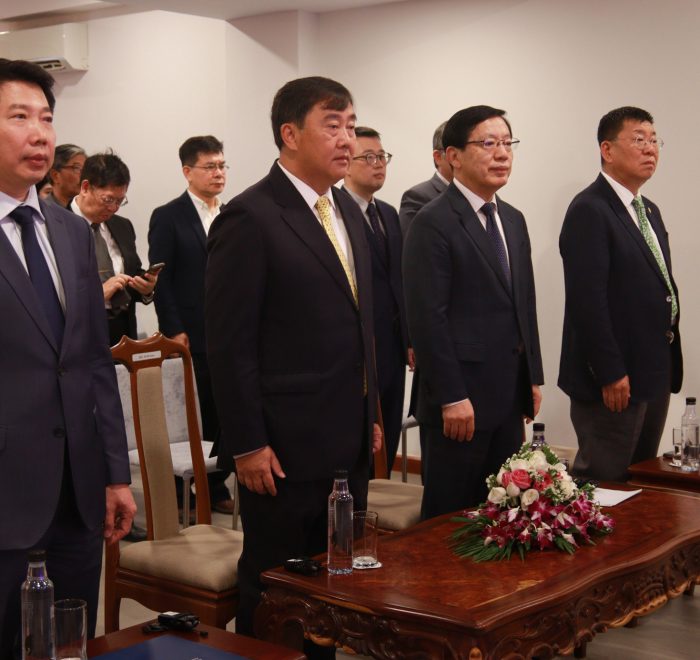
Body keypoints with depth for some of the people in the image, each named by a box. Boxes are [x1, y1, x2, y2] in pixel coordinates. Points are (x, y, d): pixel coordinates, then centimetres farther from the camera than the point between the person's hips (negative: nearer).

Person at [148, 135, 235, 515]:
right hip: (190, 338, -4)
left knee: (221, 415, 7)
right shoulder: (168, 217, -3)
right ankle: (177, 495, 15)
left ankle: (216, 488, 19)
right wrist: (173, 331, -12)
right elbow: (160, 280, -7)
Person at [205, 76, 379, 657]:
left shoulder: (348, 211, 12)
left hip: (349, 442, 8)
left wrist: (370, 413, 16)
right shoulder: (250, 218, -13)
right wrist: (246, 444, -16)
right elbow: (229, 343, -15)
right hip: (285, 446, -7)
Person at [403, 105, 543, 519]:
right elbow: (427, 317, -17)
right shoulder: (433, 223, -12)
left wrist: (534, 377, 15)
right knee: (452, 513, 3)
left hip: (510, 397, 8)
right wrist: (452, 397, -19)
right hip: (461, 398, -8)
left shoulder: (513, 220, 14)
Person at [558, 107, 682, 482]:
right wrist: (610, 373, -21)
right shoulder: (590, 210, -14)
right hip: (614, 380, -9)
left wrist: (667, 366, 12)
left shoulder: (649, 211, 16)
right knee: (602, 482, 0)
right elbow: (587, 299, -20)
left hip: (655, 375, 9)